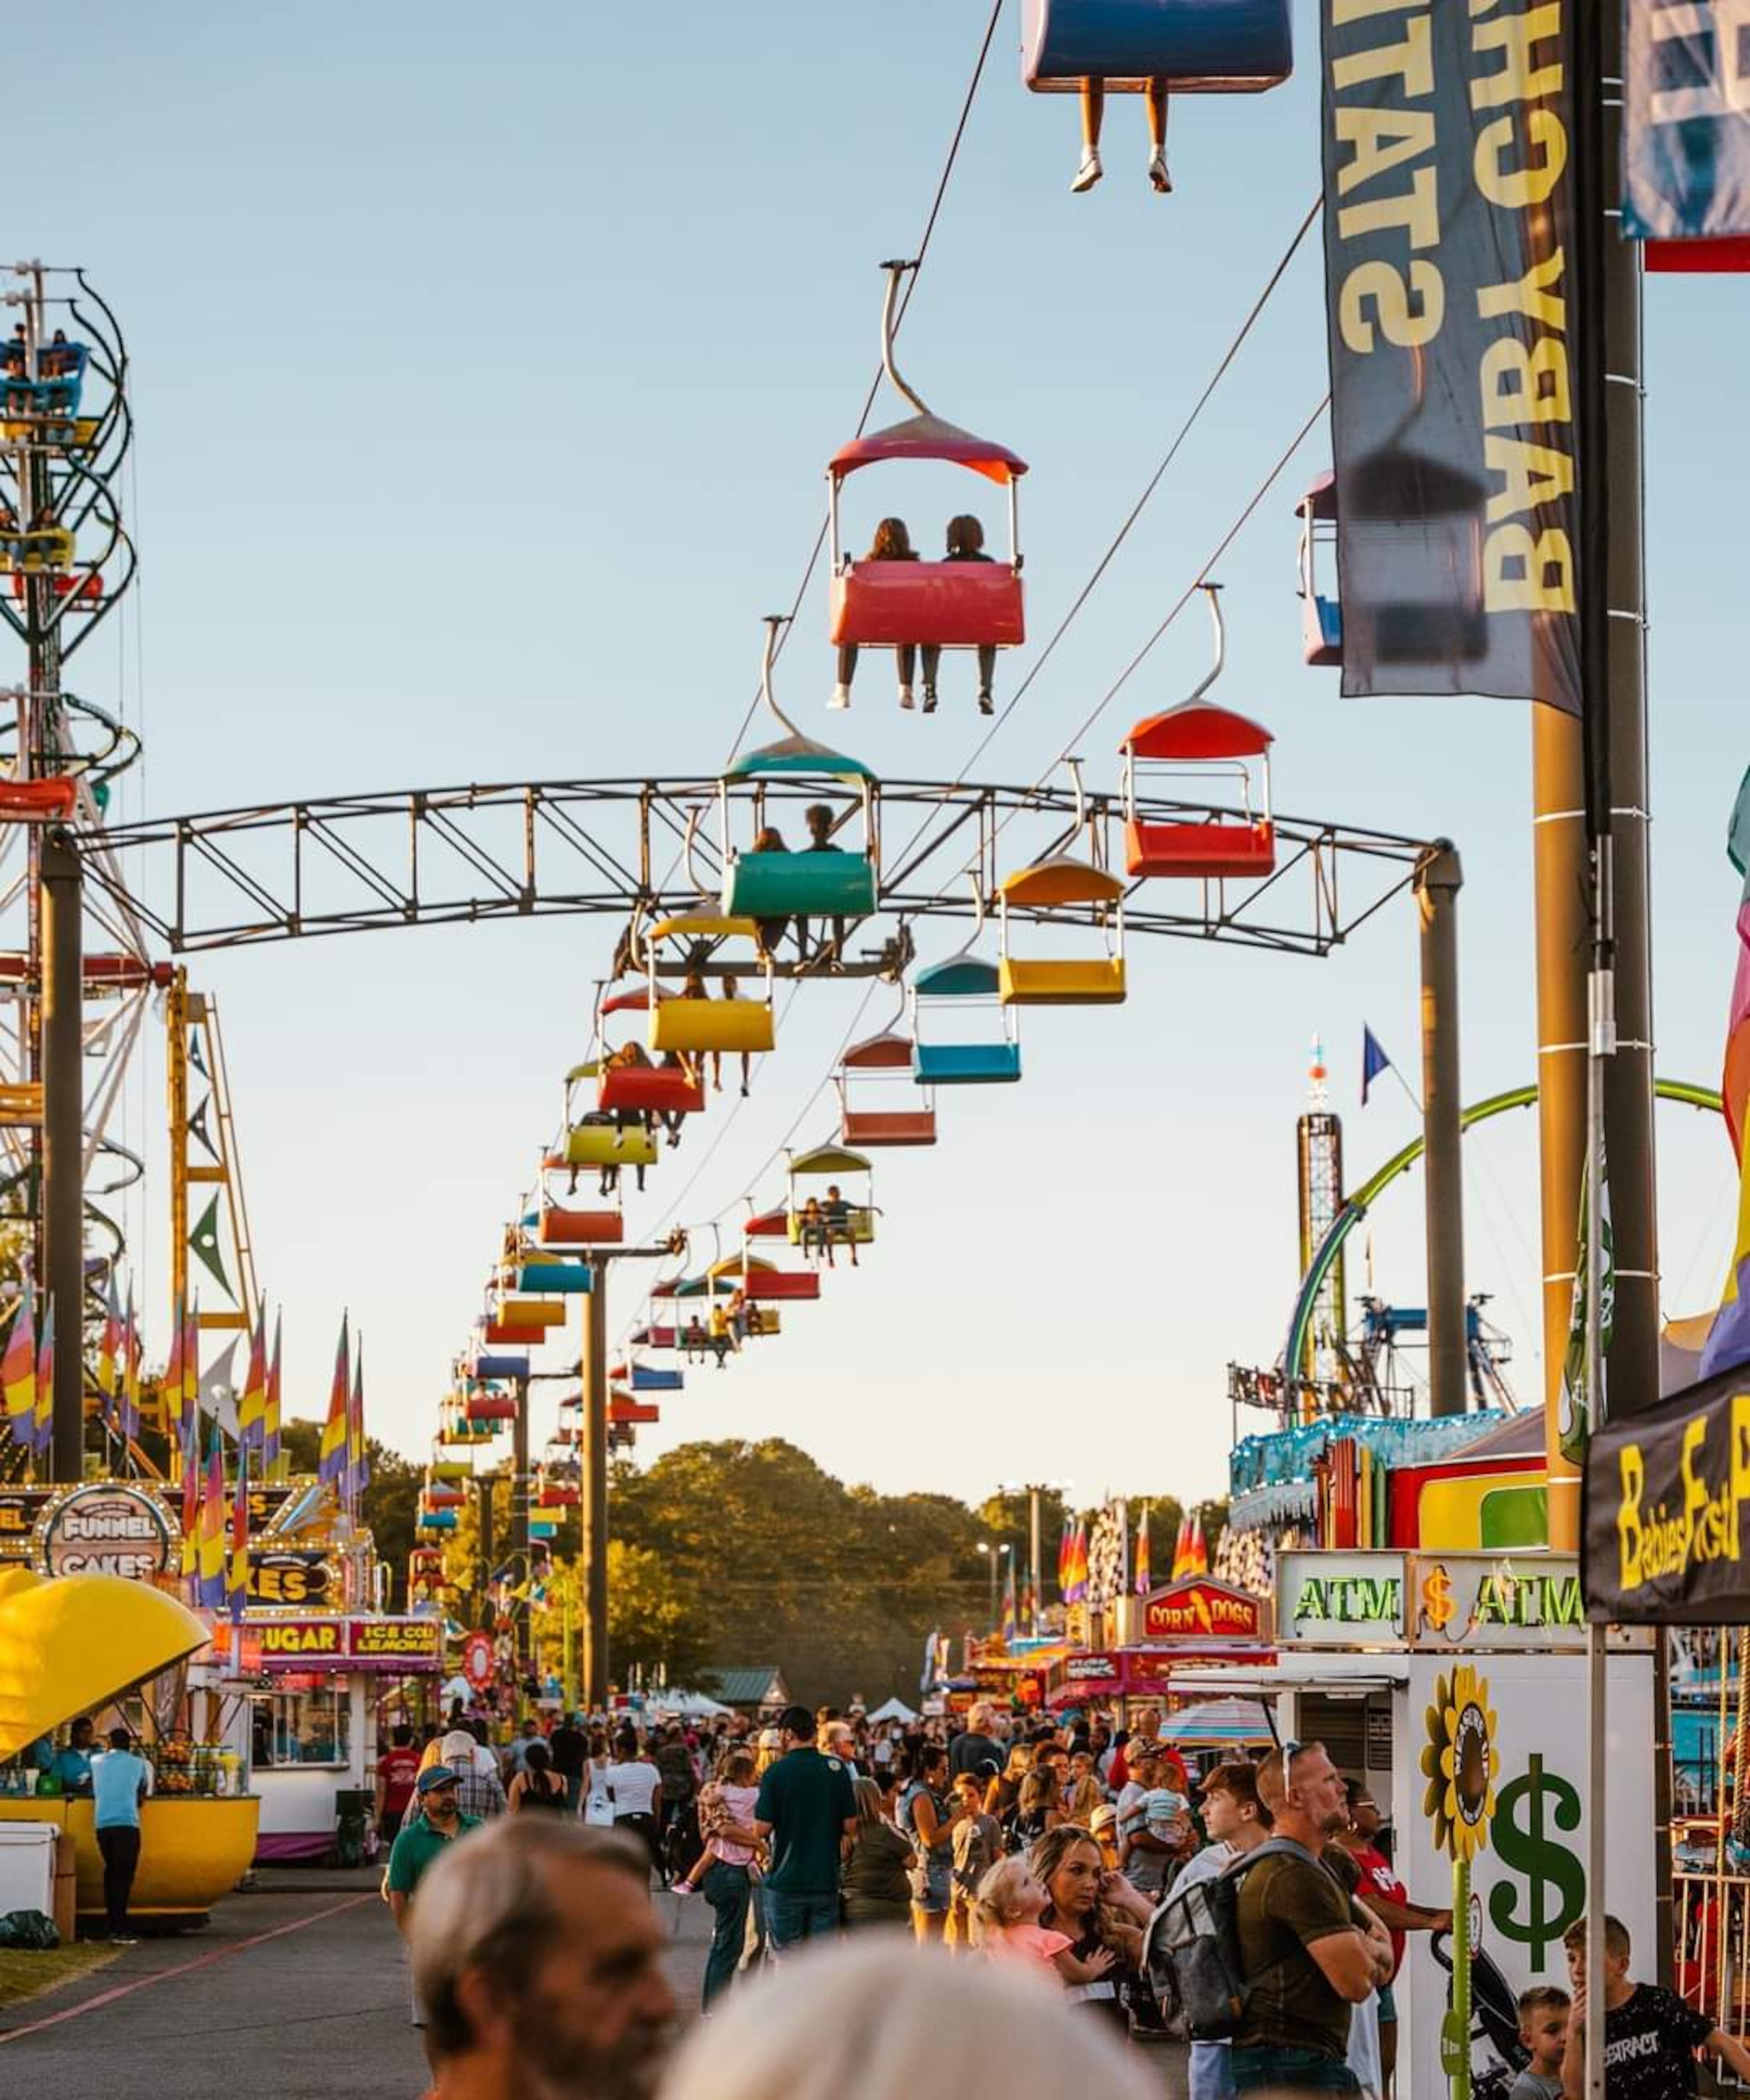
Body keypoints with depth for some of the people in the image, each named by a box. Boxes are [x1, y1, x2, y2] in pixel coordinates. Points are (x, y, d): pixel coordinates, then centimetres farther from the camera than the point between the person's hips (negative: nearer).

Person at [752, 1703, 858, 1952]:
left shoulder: (777, 1772, -10)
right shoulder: (837, 1770, -1)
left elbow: (762, 1828, -11)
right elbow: (851, 1826, 0)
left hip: (786, 1882, -2)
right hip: (826, 1879, 3)